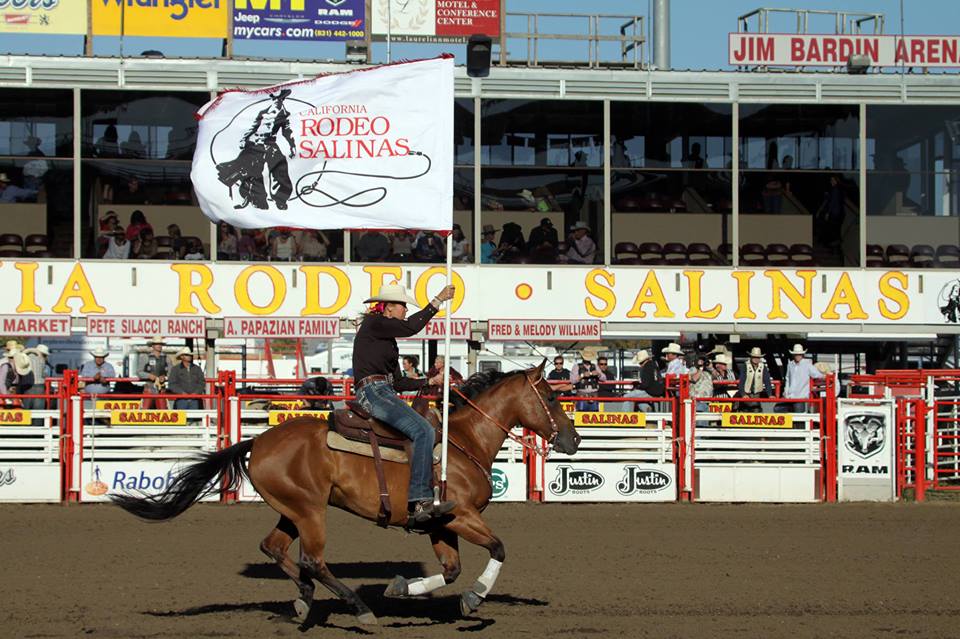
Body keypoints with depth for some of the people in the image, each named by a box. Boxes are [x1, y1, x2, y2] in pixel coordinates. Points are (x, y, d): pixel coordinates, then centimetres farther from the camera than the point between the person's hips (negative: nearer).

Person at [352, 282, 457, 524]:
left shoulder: (387, 337, 24)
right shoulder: (373, 324, -4)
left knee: (426, 432, 12)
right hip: (373, 392, -11)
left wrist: (430, 382, 19)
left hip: (385, 394, 11)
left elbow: (397, 382, 23)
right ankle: (419, 500, -30)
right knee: (423, 431, -22)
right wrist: (438, 301, -12)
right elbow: (411, 327, -18)